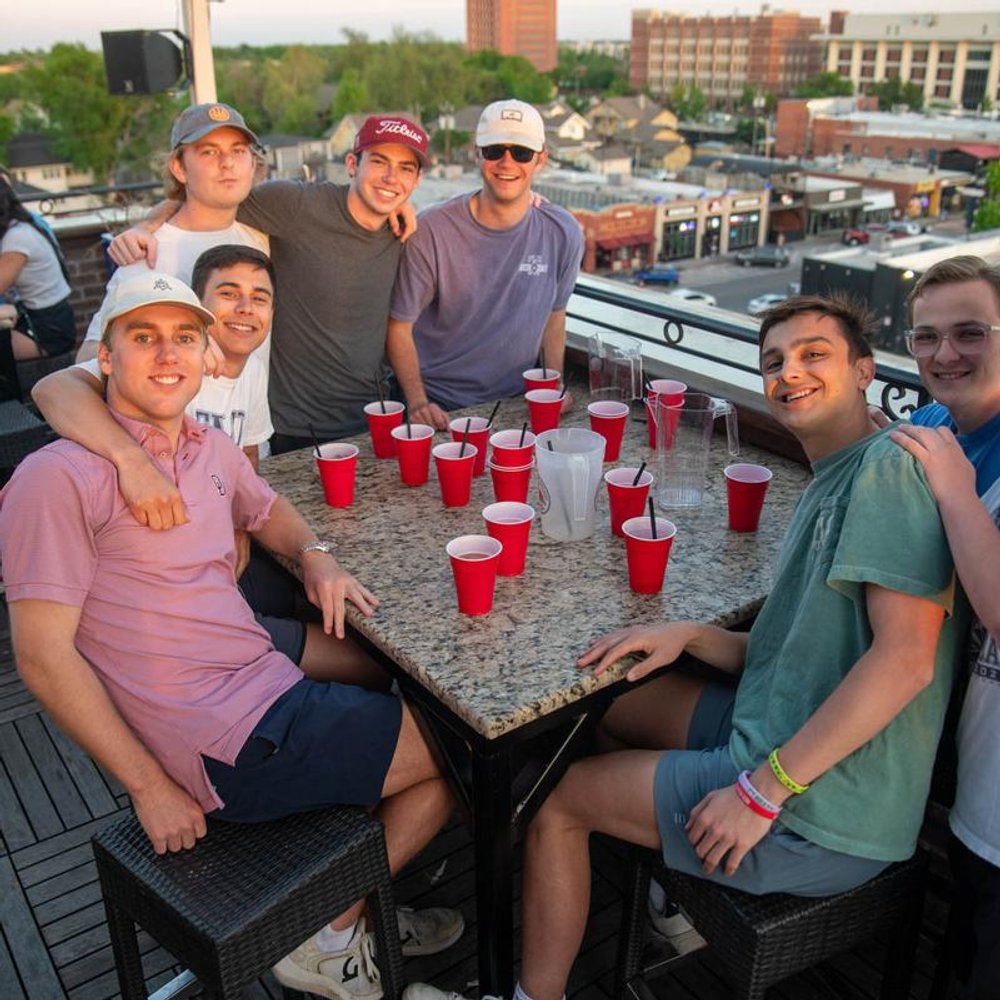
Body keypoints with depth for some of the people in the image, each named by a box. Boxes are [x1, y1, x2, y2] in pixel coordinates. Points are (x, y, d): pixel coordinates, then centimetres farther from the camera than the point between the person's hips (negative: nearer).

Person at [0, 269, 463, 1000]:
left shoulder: (212, 448, 11)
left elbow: (267, 509, 30)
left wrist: (314, 554, 6)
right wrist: (149, 786, -15)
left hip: (272, 690, 9)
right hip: (236, 743, -9)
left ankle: (342, 925, 24)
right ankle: (329, 938, 16)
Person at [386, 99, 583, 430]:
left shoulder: (563, 234, -2)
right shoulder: (431, 230, -12)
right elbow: (399, 326, -6)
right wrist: (417, 402, -18)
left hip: (516, 402, 3)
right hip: (437, 405, -3)